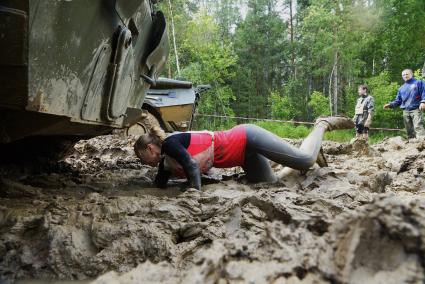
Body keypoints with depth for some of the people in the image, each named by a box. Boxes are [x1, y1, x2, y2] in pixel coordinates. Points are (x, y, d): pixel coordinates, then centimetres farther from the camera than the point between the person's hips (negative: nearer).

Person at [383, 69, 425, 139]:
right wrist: (390, 105, 6)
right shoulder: (401, 88, 23)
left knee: (418, 127, -22)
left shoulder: (419, 83, 10)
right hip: (405, 111, 5)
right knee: (409, 131, 4)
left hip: (416, 110, -5)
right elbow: (398, 101, 24)